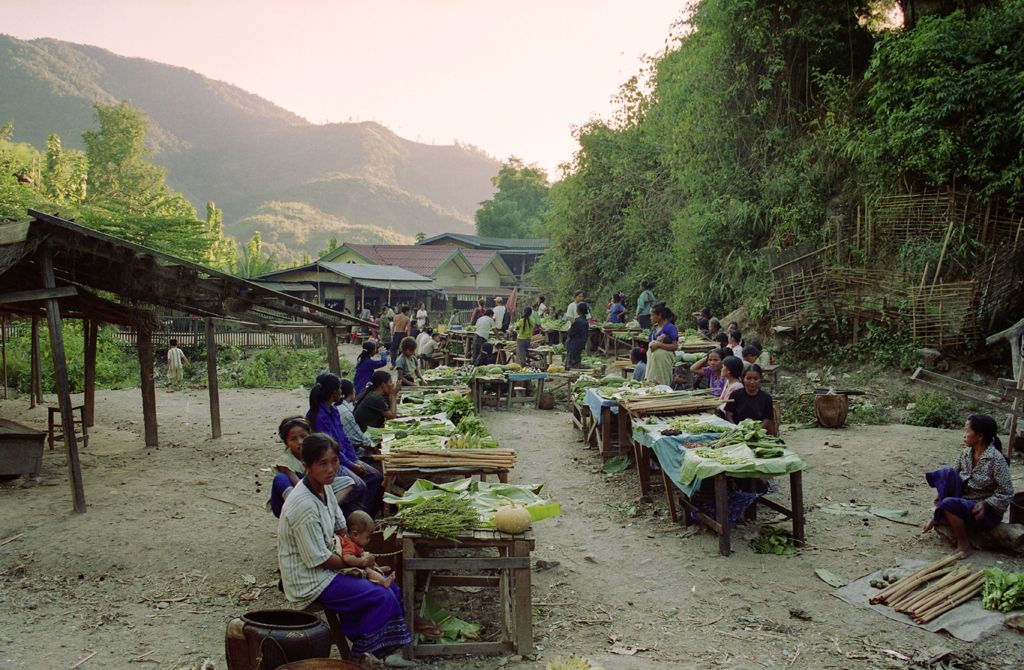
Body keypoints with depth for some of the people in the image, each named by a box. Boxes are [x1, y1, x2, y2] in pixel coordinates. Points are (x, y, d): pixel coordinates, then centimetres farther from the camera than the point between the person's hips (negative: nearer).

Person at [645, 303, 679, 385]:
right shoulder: (654, 328, 12)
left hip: (663, 360, -7)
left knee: (661, 384, -4)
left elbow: (675, 346, -14)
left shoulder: (670, 328, -9)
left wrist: (659, 344, -19)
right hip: (652, 360, 7)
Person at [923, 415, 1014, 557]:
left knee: (948, 503, -33)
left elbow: (1007, 493, -18)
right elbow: (952, 474, 8)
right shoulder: (966, 453, 1)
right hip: (964, 500, 6)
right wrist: (940, 490, -11)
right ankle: (939, 516, -13)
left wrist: (985, 504, -29)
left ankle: (964, 544, -11)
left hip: (988, 511, -6)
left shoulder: (996, 459, -19)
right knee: (946, 472, -18)